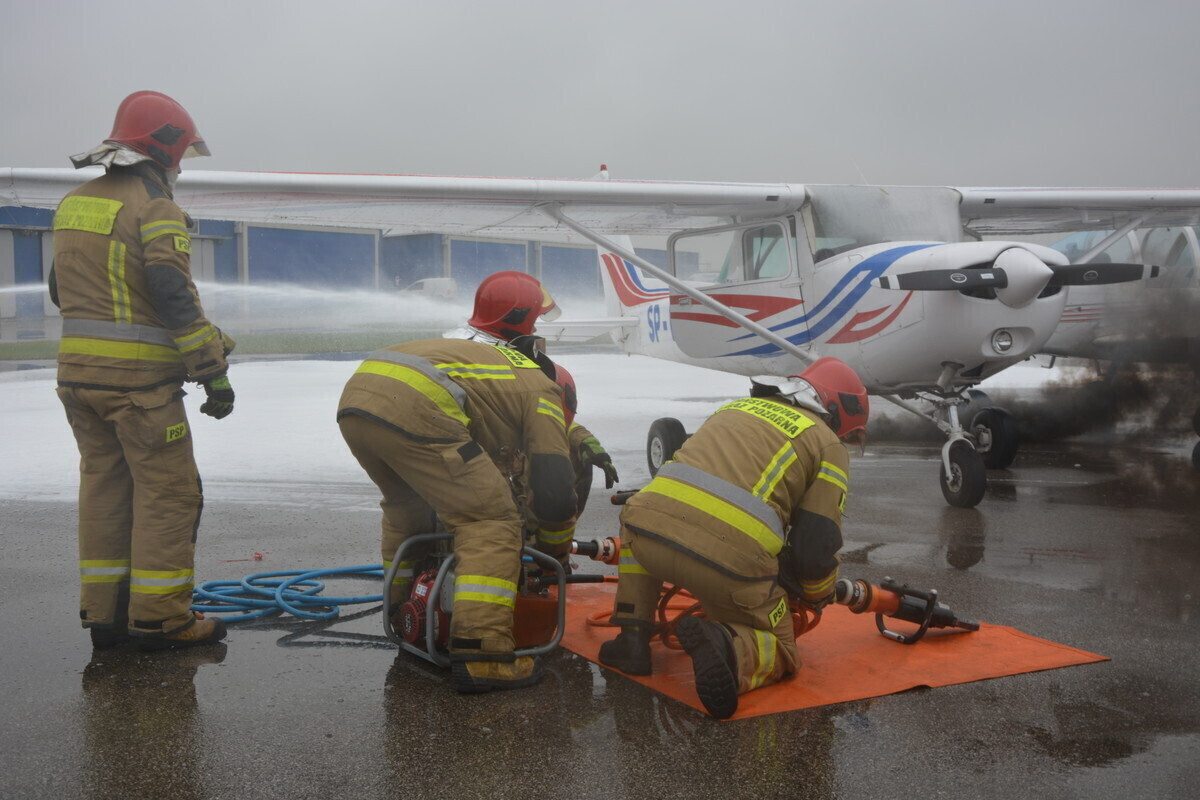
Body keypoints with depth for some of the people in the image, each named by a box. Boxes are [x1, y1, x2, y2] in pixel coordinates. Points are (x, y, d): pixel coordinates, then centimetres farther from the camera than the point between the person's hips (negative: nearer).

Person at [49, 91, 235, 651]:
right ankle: (160, 617, 4)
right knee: (167, 490, 1)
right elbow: (175, 298, -19)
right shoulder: (154, 207, -12)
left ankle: (103, 612, 20)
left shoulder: (73, 204, 13)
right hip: (139, 377, -8)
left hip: (76, 368, 8)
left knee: (103, 482, 14)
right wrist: (215, 371, -15)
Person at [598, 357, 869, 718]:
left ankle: (632, 637, 22)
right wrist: (817, 598, 30)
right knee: (779, 653, 20)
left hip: (653, 530, 3)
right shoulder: (829, 445, 16)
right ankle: (730, 649, -15)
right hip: (731, 562, -3)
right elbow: (817, 544, 8)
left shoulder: (735, 407, 31)